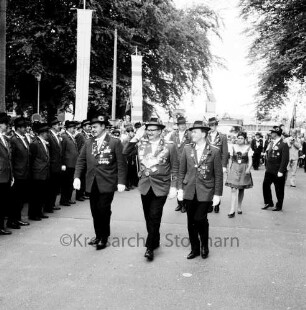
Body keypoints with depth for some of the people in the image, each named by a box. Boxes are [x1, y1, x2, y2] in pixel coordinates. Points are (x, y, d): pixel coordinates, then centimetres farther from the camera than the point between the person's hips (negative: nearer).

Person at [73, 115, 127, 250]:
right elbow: (81, 161, 10)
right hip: (92, 183, 5)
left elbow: (121, 163, -5)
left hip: (107, 183, -4)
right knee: (95, 211, 10)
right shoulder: (88, 143, 9)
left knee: (104, 210, -2)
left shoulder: (115, 142, -4)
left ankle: (104, 238, 13)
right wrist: (77, 177, -3)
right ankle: (98, 235, 26)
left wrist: (121, 181, -12)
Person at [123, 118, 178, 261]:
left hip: (160, 187, -4)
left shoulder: (169, 146, -5)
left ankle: (150, 247, 3)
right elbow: (125, 153, -7)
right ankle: (155, 241, 30)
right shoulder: (141, 143, 3)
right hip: (145, 185, 4)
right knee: (148, 216, 13)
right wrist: (136, 137, -9)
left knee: (154, 216, -8)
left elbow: (175, 168, -2)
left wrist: (173, 187, -7)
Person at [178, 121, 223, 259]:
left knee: (200, 219, -10)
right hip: (189, 191, 3)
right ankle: (195, 248, 24)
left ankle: (204, 245, 17)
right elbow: (182, 171, 8)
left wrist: (217, 194, -5)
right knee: (191, 222, 8)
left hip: (205, 192, -3)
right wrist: (180, 188, 2)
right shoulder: (187, 149, 4)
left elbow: (218, 175, -3)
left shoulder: (214, 151, -4)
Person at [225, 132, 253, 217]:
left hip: (244, 170, 0)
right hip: (234, 169, 0)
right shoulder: (233, 147, 2)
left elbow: (250, 160, -4)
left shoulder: (248, 148, -1)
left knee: (241, 189, 11)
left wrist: (248, 168, -19)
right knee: (233, 189, -9)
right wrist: (229, 169, 7)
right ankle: (232, 210, -12)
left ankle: (239, 207, 26)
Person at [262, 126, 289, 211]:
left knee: (279, 189, 5)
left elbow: (285, 159, -17)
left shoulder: (283, 145, -13)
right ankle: (268, 202, 23)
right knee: (265, 185, 7)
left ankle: (279, 206, 20)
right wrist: (267, 167, 11)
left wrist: (281, 171, -19)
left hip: (278, 172, -7)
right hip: (269, 170, 7)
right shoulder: (271, 143, 9)